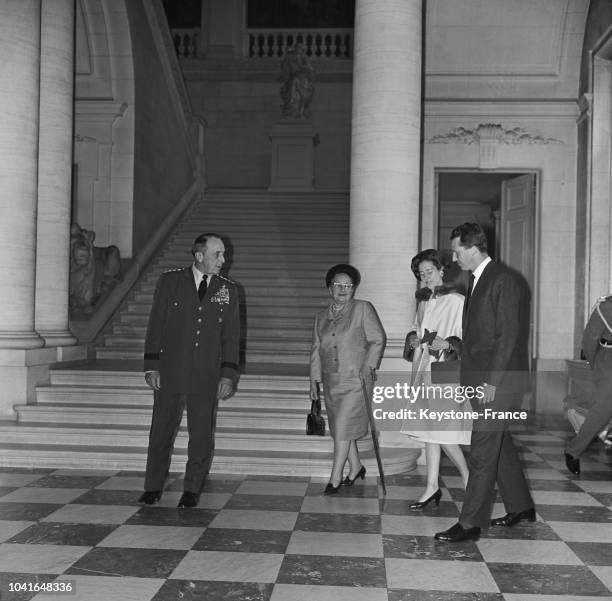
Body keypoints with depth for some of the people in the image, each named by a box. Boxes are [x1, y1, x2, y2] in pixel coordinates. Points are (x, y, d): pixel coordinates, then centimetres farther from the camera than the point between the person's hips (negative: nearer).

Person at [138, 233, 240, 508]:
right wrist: (152, 366, -4)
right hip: (170, 373, -1)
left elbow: (231, 336, 6)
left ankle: (191, 490, 18)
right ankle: (153, 488, 19)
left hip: (206, 377, 1)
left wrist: (228, 375, -1)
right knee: (162, 431, 5)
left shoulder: (227, 289, 6)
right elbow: (155, 325, 2)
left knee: (202, 435, 4)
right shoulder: (170, 281, 2)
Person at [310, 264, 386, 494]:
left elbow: (378, 339, -2)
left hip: (356, 380, -5)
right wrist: (314, 381, 12)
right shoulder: (321, 317, 14)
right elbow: (316, 351, 16)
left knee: (343, 427, -9)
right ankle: (356, 467, 29)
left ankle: (335, 478, -2)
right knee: (341, 428, 11)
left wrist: (368, 365, -12)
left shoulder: (363, 309, 0)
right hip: (331, 382, 5)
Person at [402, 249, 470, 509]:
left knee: (442, 433, -7)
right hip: (424, 370, 8)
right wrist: (413, 338, 4)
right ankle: (432, 486, 16)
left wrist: (447, 344, -26)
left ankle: (468, 477, 15)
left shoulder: (457, 301, -10)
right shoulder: (423, 301, 13)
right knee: (428, 429, 9)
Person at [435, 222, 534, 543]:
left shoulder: (504, 281, -14)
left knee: (482, 453, -5)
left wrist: (491, 382, -19)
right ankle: (520, 506, 32)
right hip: (480, 379, 9)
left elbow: (507, 335, -18)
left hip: (498, 381, -9)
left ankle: (470, 523, 1)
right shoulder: (475, 280, 15)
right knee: (499, 444, 18)